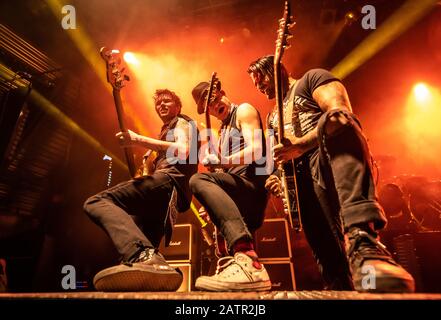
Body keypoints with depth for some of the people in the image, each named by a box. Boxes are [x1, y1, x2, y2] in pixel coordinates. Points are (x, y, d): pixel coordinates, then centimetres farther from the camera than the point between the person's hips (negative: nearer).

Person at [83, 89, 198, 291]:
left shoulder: (182, 121, 13)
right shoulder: (167, 131, 41)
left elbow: (183, 150, -13)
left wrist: (138, 140, -16)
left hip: (171, 180, -10)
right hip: (174, 195, 10)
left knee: (96, 203, -26)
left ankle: (144, 256, -49)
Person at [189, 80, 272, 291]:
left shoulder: (244, 110, 6)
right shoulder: (223, 131, 31)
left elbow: (256, 151, -13)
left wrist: (222, 162, -21)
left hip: (254, 183, -10)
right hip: (237, 194, 10)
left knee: (199, 180, -32)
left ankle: (247, 258, -49)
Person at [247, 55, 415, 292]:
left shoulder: (312, 78, 14)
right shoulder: (273, 118, 35)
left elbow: (342, 114, -6)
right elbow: (278, 153, 31)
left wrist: (300, 145, -17)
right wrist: (276, 177, 7)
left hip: (334, 158, -6)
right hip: (303, 178, 7)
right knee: (328, 253, -9)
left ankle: (363, 241, -55)